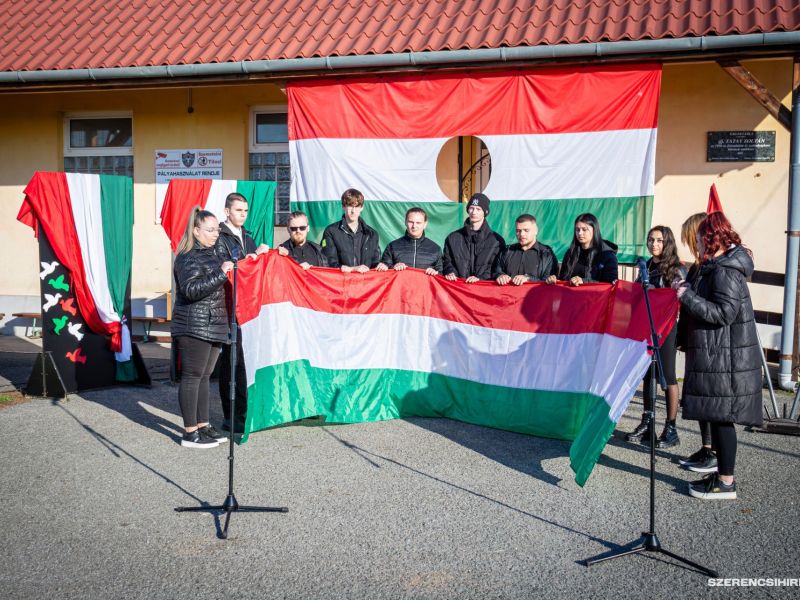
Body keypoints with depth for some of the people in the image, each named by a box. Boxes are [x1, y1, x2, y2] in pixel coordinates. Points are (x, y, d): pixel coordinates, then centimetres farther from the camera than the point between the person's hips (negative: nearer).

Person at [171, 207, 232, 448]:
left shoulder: (210, 253, 17)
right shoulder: (188, 257, -12)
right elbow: (191, 290, -25)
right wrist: (221, 273, -28)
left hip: (212, 326, 9)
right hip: (193, 327, -9)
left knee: (204, 376, 13)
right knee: (192, 377, -3)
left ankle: (203, 425, 22)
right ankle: (190, 433, 3)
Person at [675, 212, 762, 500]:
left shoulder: (726, 272, -17)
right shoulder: (715, 267, 14)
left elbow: (724, 313, -24)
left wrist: (687, 296, -19)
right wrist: (689, 290, 11)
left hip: (725, 360, -10)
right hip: (715, 355, 10)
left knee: (722, 417, -4)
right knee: (717, 417, 15)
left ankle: (726, 482, 4)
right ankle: (722, 471, 25)